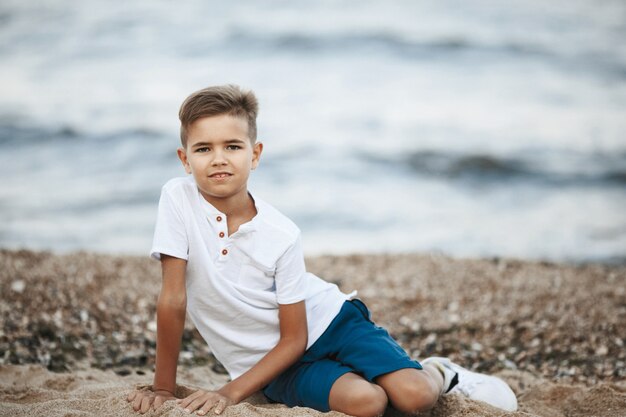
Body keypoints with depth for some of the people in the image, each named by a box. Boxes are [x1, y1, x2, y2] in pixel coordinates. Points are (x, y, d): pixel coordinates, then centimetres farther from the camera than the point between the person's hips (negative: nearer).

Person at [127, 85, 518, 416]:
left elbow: (295, 338, -13)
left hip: (326, 320, 0)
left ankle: (440, 374, 14)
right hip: (278, 363, 0)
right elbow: (173, 301, -14)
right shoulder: (178, 198, -17)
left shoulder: (281, 235, -18)